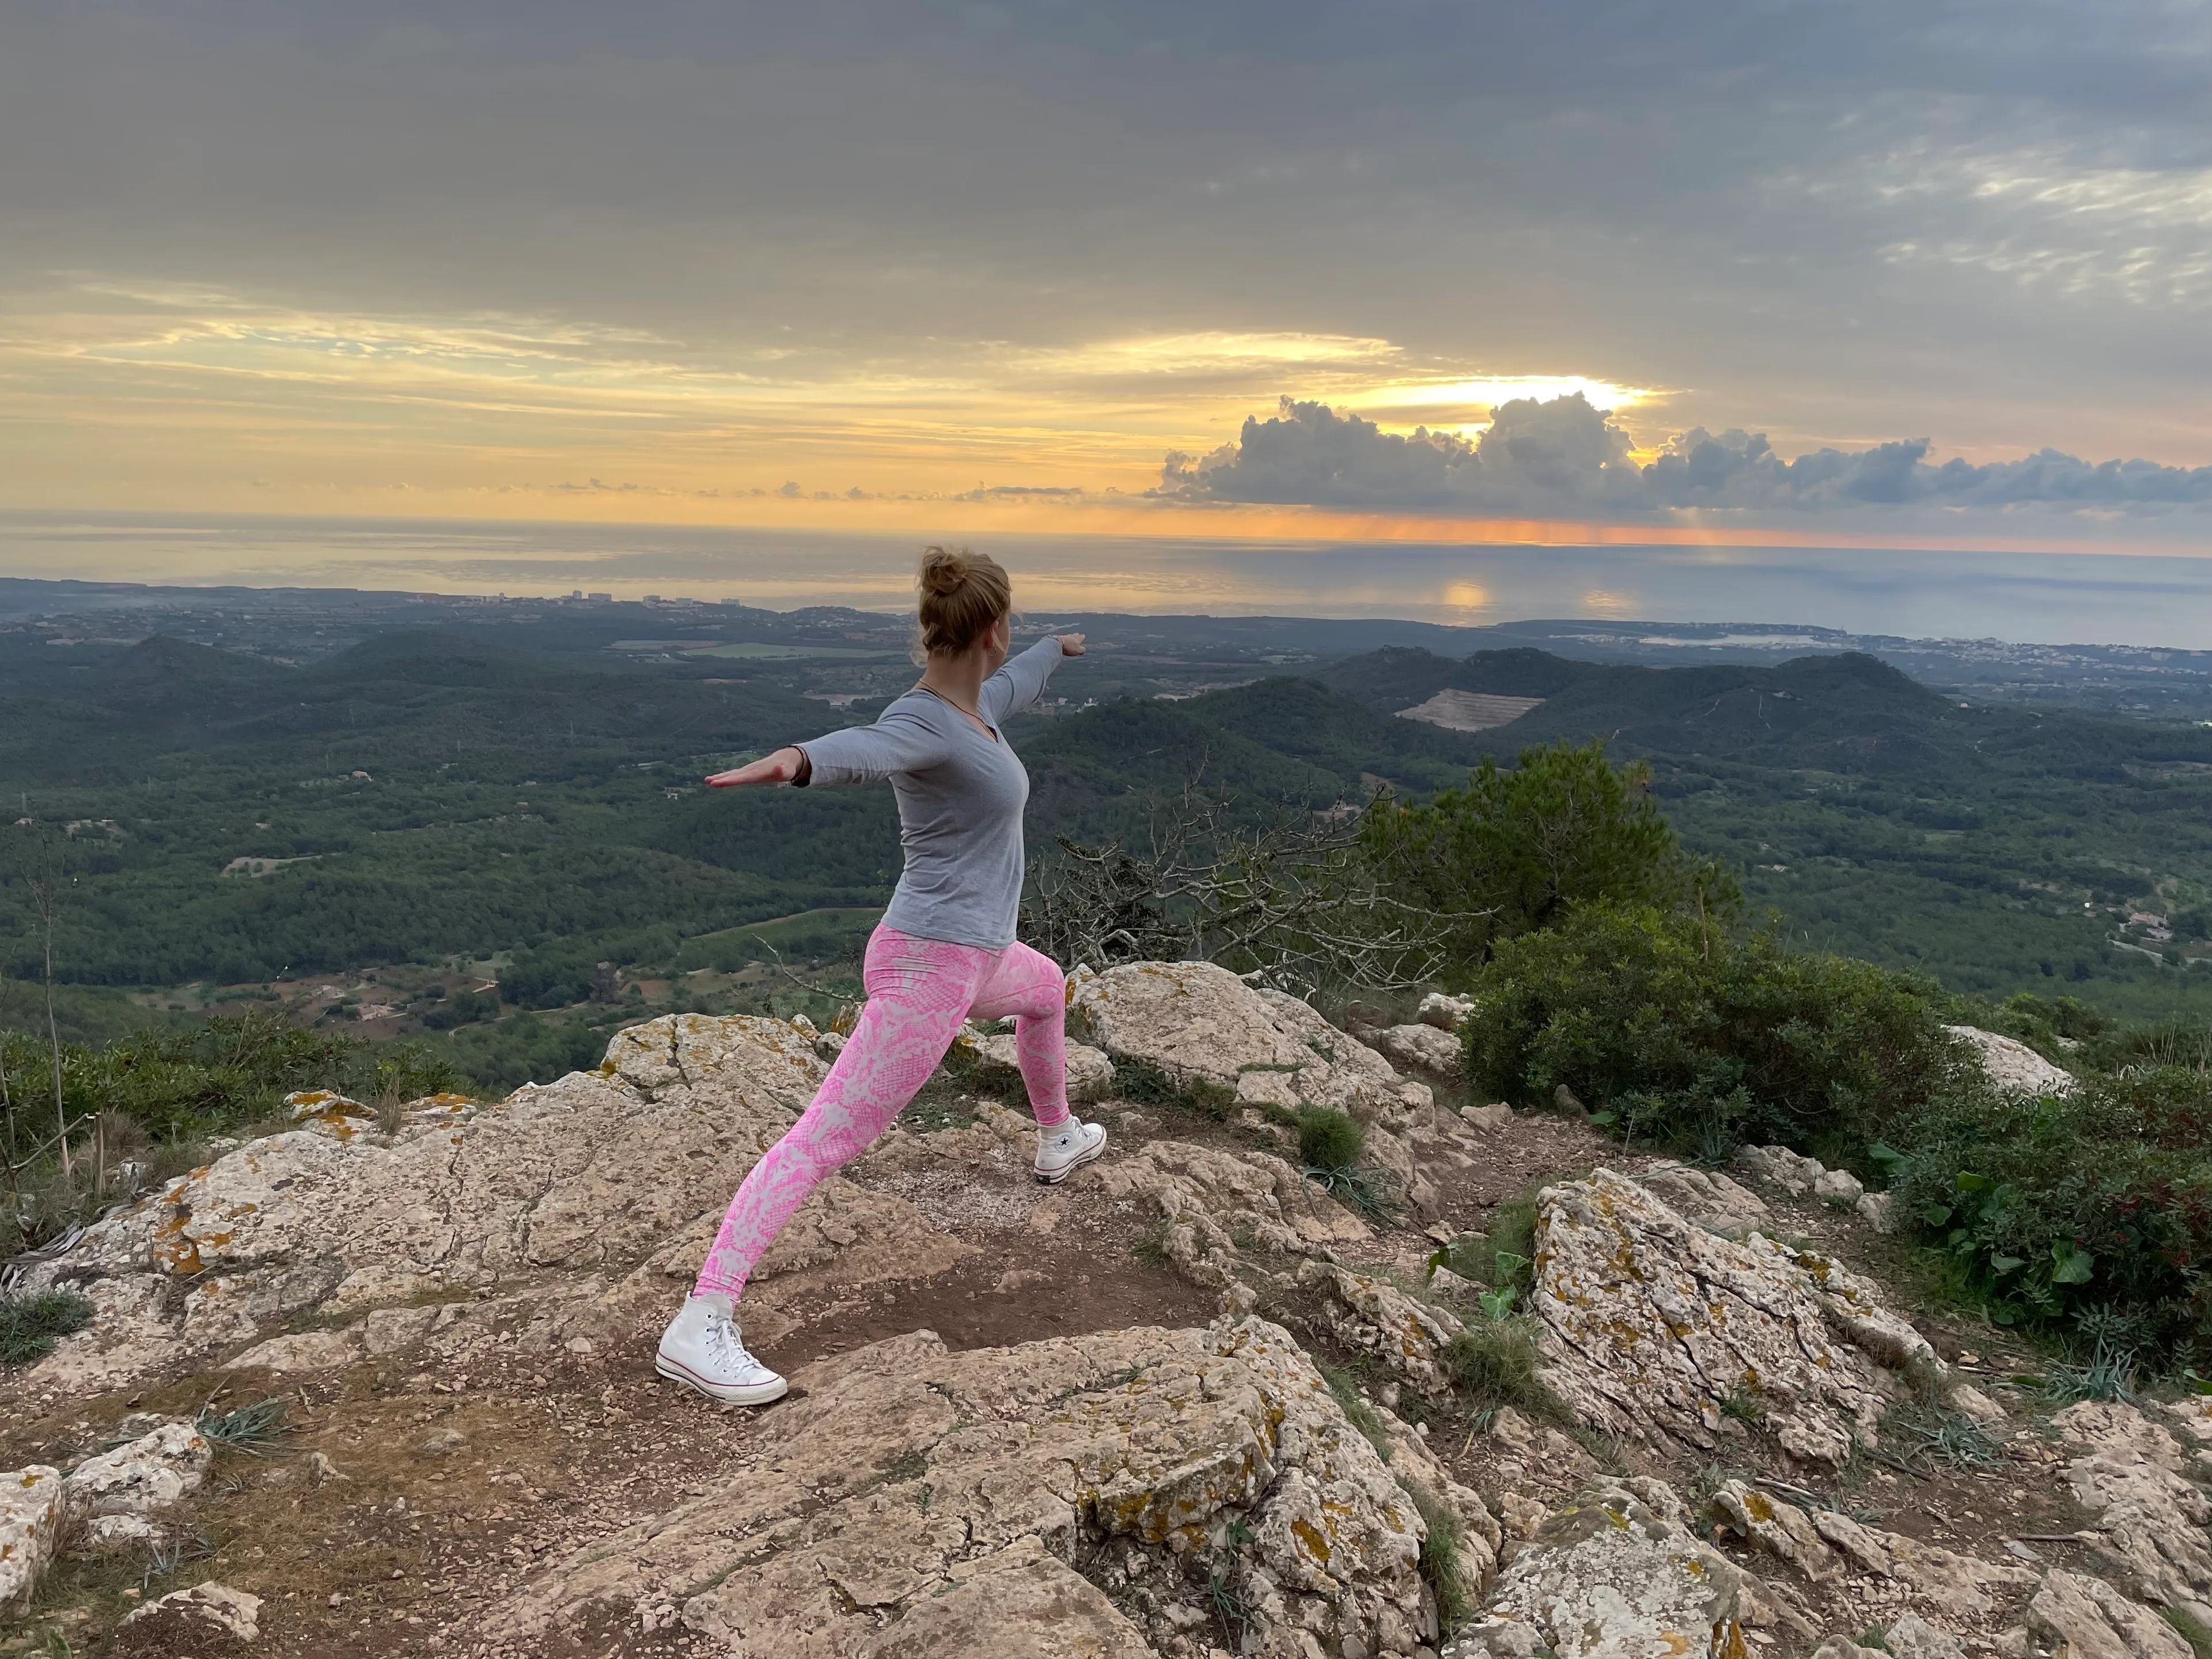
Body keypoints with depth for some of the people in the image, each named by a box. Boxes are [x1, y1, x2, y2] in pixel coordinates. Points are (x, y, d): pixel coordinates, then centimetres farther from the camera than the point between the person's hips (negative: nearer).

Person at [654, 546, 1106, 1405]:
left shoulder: (973, 706, 8)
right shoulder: (921, 723, -20)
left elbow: (1010, 686, 33)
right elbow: (858, 749, -44)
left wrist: (1059, 649, 54)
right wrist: (795, 761, -67)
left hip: (977, 958, 11)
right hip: (929, 968, -11)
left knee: (1047, 989, 38)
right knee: (822, 1139, -16)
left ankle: (1057, 1140, 62)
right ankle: (699, 1327, -18)